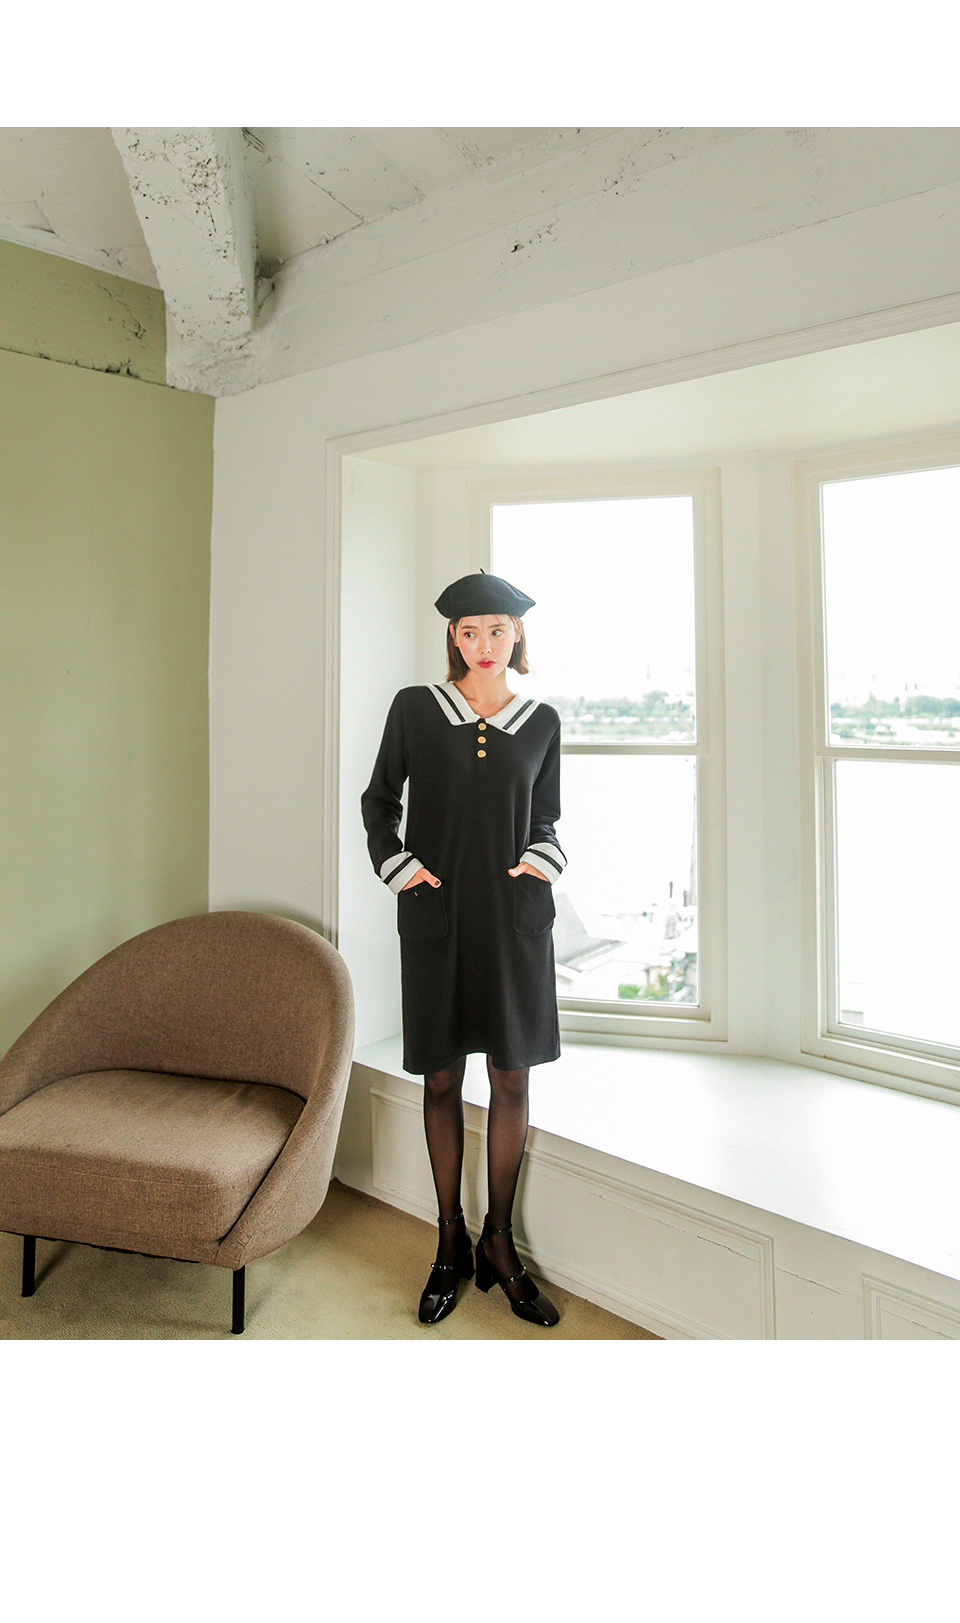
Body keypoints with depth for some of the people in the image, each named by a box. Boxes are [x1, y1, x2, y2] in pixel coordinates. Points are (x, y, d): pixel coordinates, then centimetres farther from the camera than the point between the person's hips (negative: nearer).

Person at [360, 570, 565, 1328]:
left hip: (515, 916, 1)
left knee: (512, 1076, 6)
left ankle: (500, 1243, 24)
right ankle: (451, 1242, 25)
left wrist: (543, 858, -3)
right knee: (441, 1077, 7)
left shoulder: (542, 720, 7)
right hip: (436, 915, -1)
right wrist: (396, 863, -4)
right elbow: (379, 798, 9)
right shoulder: (415, 707, 2)